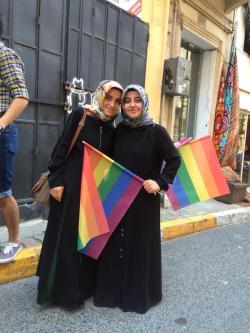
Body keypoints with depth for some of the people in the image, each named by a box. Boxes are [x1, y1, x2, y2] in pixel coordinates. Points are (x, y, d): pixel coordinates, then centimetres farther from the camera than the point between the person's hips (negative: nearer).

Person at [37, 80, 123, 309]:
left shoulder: (112, 129, 7)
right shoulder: (80, 115, -6)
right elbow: (61, 148, -8)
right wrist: (55, 181, -12)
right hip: (70, 185, -4)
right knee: (65, 237, 4)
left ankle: (84, 285, 31)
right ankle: (61, 289, 22)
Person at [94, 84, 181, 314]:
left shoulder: (156, 131, -9)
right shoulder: (119, 130, 4)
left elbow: (174, 159, -7)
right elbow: (111, 160, 12)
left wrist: (160, 182, -16)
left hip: (144, 198, -4)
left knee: (140, 244, 7)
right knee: (115, 243, 12)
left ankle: (140, 294, 28)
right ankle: (112, 289, 32)